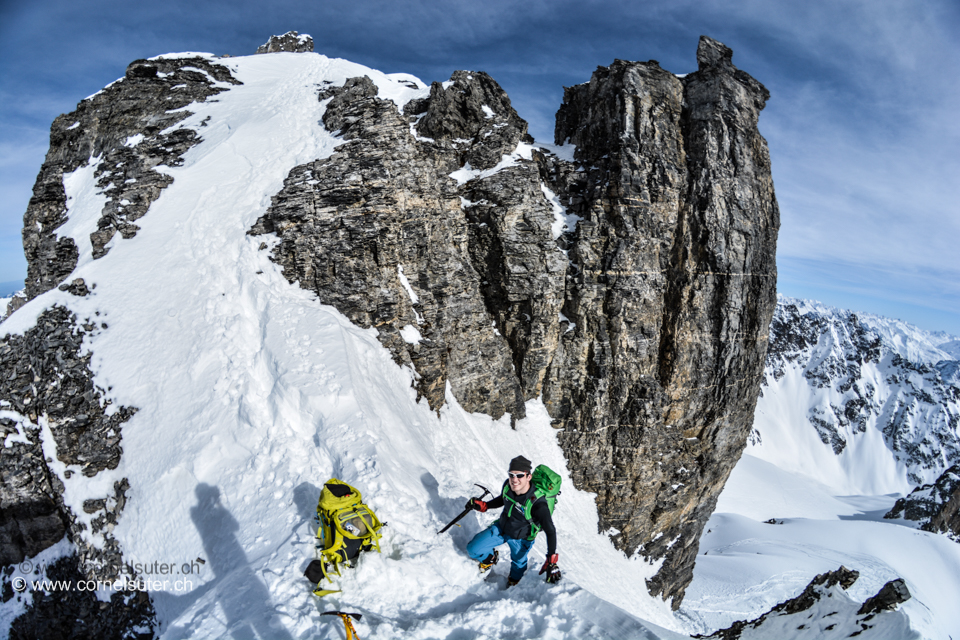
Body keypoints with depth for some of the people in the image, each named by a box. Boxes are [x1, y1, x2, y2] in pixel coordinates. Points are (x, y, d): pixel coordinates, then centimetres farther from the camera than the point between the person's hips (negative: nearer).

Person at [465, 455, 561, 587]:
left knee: (518, 565, 23)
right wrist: (484, 506, -5)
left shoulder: (537, 504, -39)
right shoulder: (508, 485, -24)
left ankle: (513, 583, 60)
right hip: (500, 528, 4)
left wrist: (552, 562, -32)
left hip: (520, 539, -3)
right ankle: (491, 558, 34)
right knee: (473, 549, -1)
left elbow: (550, 531, -29)